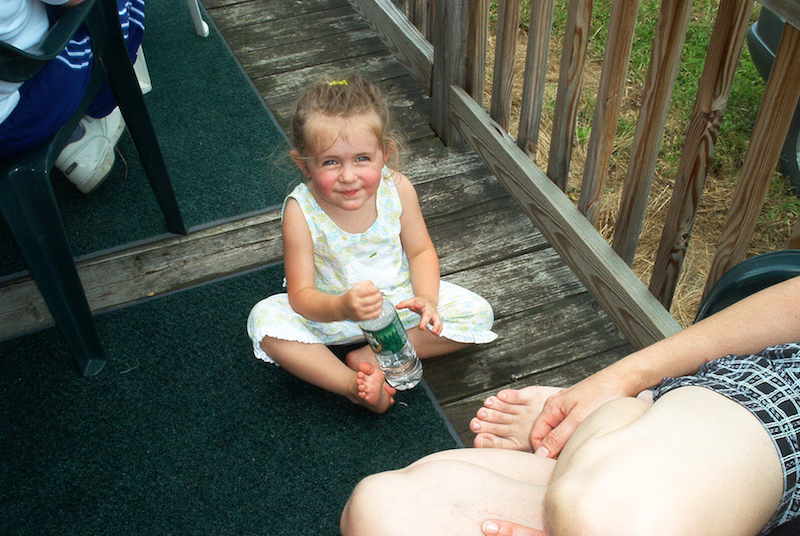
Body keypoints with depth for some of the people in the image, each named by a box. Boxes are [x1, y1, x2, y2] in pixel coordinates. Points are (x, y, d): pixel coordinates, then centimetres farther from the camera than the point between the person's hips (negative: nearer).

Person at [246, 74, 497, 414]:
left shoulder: (397, 189, -19)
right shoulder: (301, 211, -26)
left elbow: (421, 252, -6)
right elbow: (301, 296, -24)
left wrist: (427, 298, -26)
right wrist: (343, 307, -46)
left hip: (399, 299, 2)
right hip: (331, 311, -2)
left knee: (478, 314, -13)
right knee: (265, 320, -27)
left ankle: (376, 357, -15)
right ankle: (353, 385, -25)